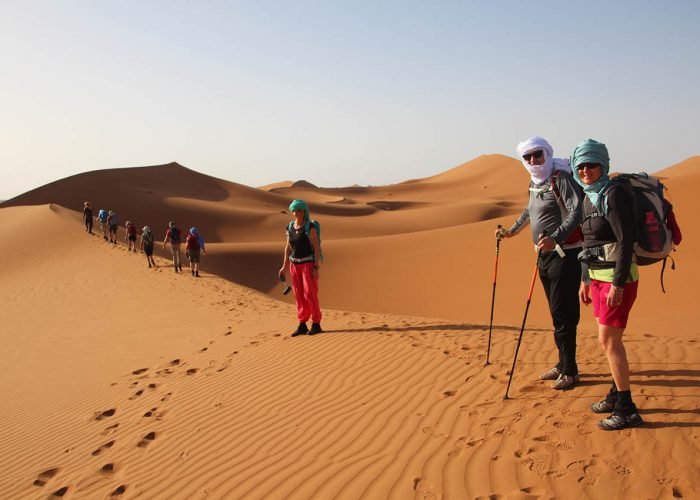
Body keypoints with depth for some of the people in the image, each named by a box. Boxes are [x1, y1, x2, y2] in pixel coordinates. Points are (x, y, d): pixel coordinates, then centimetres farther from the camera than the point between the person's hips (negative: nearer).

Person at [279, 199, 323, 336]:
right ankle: (302, 326, 12)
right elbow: (288, 247, 12)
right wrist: (284, 266, 7)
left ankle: (316, 325, 2)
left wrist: (316, 268, -19)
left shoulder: (310, 228, -13)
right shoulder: (290, 228, 5)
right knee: (299, 295, 6)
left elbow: (317, 248, -14)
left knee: (310, 295, -8)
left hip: (309, 264, -6)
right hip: (295, 265, 6)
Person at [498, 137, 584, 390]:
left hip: (565, 253, -9)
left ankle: (569, 371, 0)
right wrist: (512, 231, 41)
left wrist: (555, 238, -40)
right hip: (545, 254, 9)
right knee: (557, 312, 14)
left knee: (563, 313, -7)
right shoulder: (535, 182, 13)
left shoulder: (561, 178, -14)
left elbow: (576, 212, -27)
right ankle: (563, 364, 24)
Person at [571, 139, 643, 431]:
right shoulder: (589, 198, 12)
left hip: (617, 278, -9)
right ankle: (617, 395, 30)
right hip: (599, 277, 9)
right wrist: (585, 280, 21)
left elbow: (626, 241, -20)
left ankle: (627, 410, 1)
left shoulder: (613, 195, -16)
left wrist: (618, 284, -23)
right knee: (607, 339, 16)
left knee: (608, 339, -7)